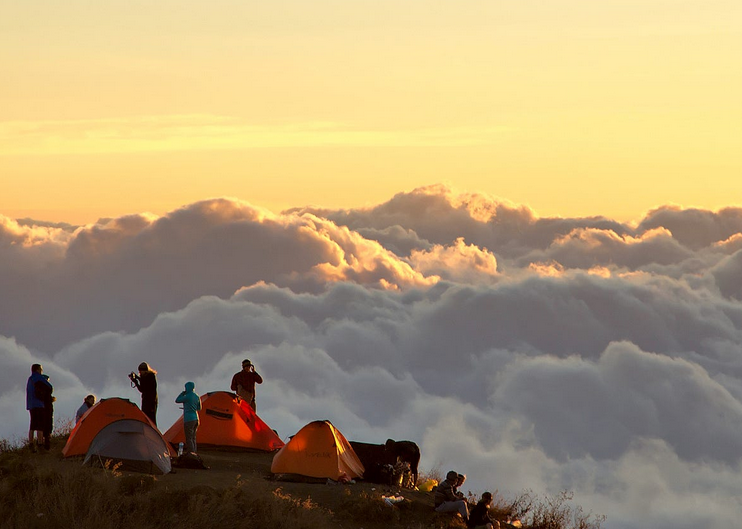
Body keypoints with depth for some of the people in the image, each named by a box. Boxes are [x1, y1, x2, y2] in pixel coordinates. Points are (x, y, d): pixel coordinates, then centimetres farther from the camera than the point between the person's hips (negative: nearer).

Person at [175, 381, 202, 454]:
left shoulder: (188, 396, -15)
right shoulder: (197, 396, 9)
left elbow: (177, 400, -4)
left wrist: (182, 393, 8)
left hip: (189, 420, -8)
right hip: (196, 418, 8)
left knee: (189, 438, -7)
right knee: (193, 438, 14)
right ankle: (194, 454, 17)